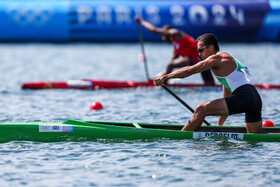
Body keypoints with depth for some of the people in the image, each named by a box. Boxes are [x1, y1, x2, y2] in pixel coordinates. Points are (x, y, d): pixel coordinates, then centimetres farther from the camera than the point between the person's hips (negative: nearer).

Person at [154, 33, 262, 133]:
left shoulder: (217, 58, 2)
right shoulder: (227, 61, 30)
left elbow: (190, 70, -7)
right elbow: (227, 98, 33)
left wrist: (165, 77, -6)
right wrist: (220, 124, 34)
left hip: (244, 97, -10)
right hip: (256, 99, 10)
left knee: (201, 110, -8)